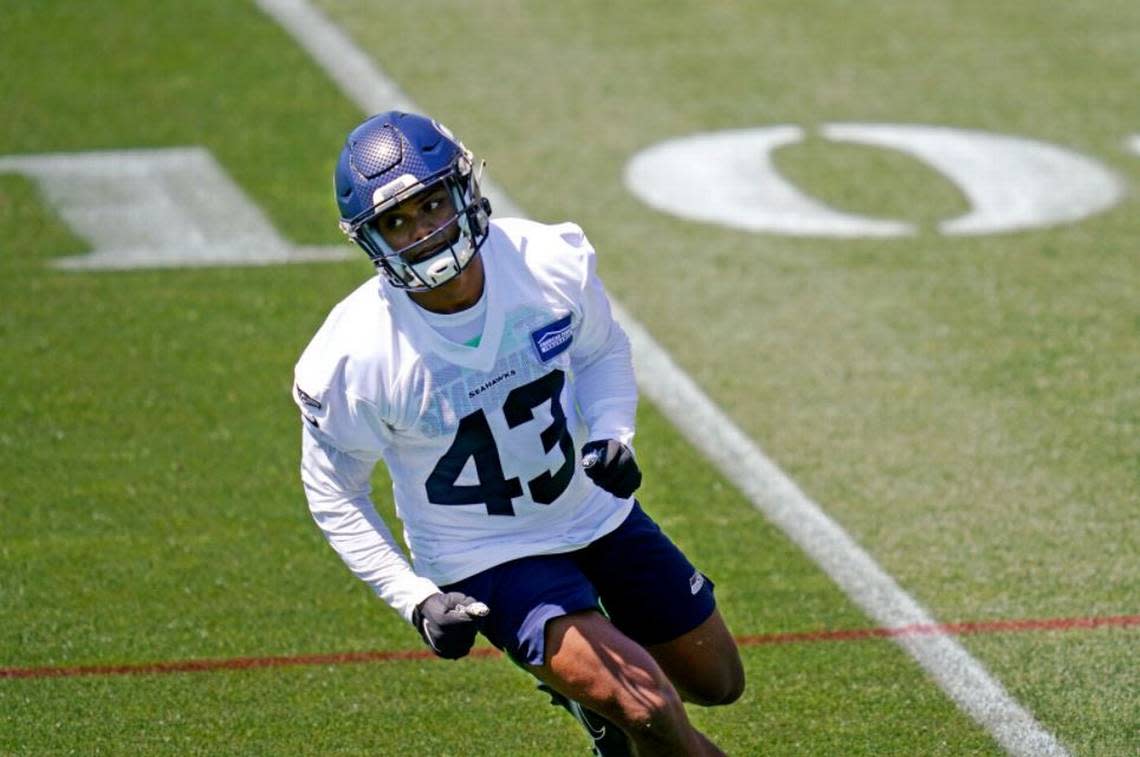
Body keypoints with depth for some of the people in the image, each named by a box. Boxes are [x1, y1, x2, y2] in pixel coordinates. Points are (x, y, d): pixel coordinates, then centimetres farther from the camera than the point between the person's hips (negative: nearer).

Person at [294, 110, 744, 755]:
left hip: (595, 506, 5)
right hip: (489, 557, -5)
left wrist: (613, 434, -15)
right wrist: (416, 600, -17)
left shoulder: (553, 262, -19)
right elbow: (334, 495, -9)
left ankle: (590, 681, 45)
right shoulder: (352, 361, -26)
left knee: (717, 683, 18)